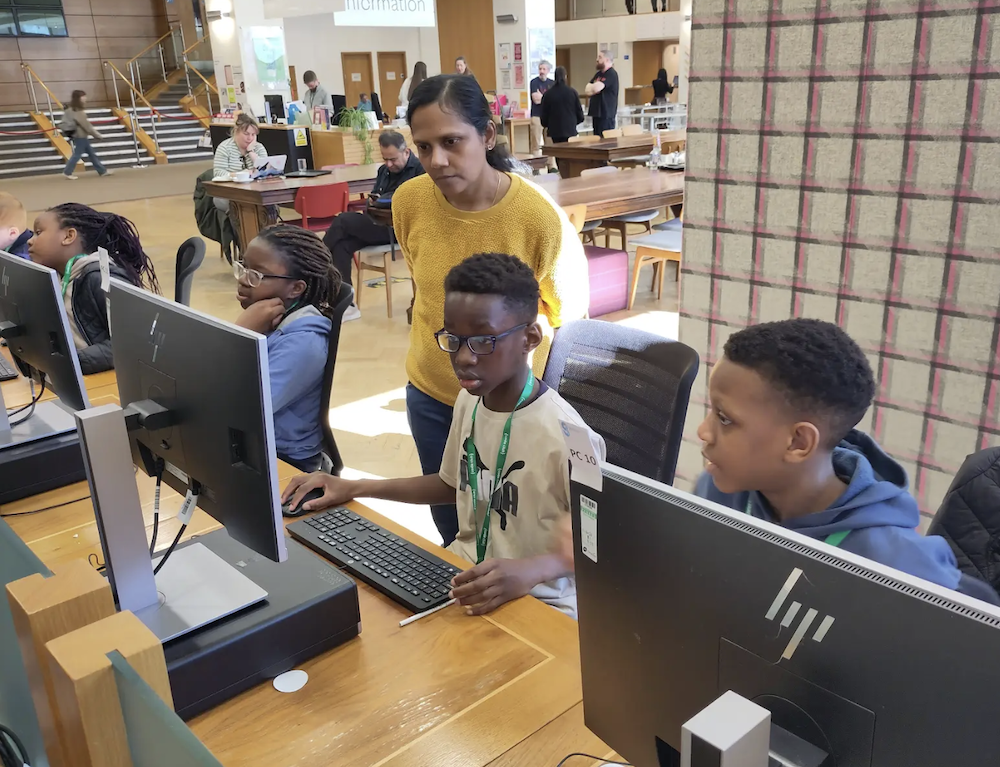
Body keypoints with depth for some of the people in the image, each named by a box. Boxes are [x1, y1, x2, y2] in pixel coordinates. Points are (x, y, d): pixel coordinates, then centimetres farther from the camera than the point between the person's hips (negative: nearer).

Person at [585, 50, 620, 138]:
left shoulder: (612, 74, -10)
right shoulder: (598, 74, 18)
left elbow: (596, 88, -21)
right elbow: (587, 90, 11)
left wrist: (592, 87, 2)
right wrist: (594, 88, -11)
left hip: (606, 114, -9)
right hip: (596, 112, 9)